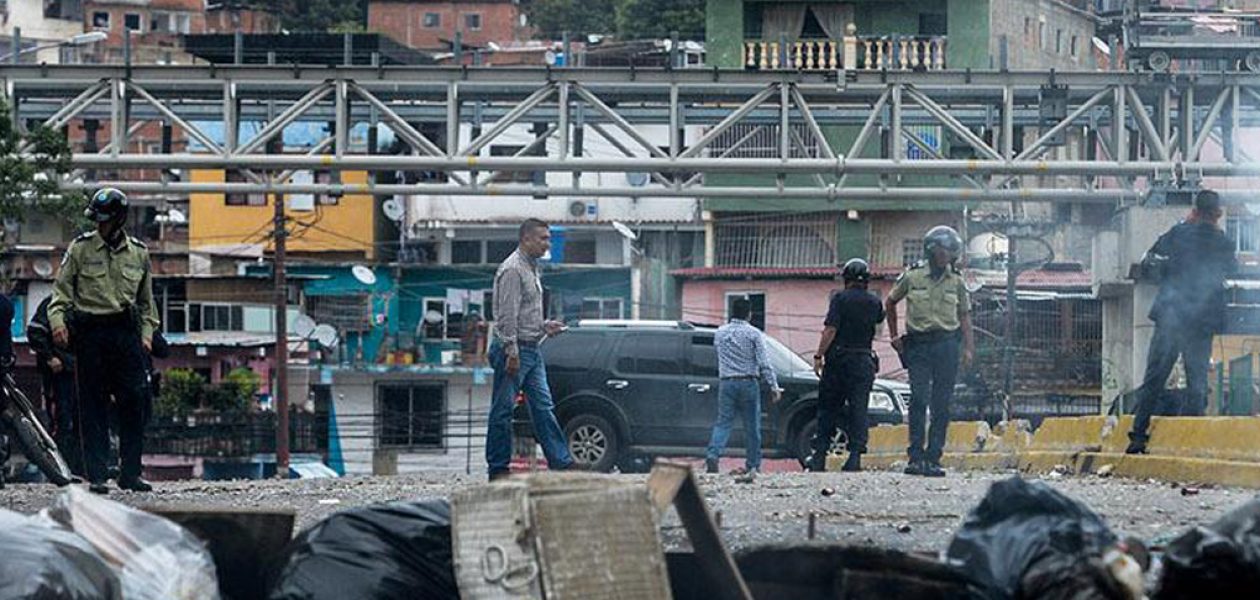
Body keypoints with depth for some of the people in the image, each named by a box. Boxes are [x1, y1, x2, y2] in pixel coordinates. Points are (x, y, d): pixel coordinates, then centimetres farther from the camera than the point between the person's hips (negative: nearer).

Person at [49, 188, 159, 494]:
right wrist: (57, 321, -12)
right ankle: (96, 475, 1)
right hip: (90, 331, -2)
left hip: (126, 331, 2)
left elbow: (145, 300, 19)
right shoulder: (80, 248, 2)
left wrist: (146, 333, 10)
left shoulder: (138, 253, 10)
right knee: (93, 404, -2)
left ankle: (130, 472, 5)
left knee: (135, 400, -3)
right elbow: (61, 289, 3)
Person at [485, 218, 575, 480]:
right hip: (514, 350, -10)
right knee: (503, 411, -3)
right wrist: (512, 352, -22)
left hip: (532, 350, 10)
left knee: (544, 407, 7)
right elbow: (507, 316, -19)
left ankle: (561, 463, 6)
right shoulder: (512, 270, -14)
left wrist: (544, 326, 12)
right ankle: (498, 469, 0)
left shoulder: (531, 269, 17)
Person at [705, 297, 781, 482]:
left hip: (726, 382, 3)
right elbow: (764, 363, -8)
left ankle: (712, 455, -20)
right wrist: (774, 386, -6)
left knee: (723, 422, 1)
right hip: (749, 382, -3)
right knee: (752, 425, 6)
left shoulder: (720, 333, 7)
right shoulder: (753, 334, -5)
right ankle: (753, 465, 10)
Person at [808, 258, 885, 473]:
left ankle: (819, 456, 6)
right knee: (859, 409, 1)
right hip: (864, 360, 2)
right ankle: (856, 454, -9)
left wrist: (819, 356, -11)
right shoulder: (874, 302, 6)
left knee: (828, 409, 6)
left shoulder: (840, 299, -7)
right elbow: (879, 321, 25)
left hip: (838, 359, -2)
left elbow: (831, 329, -13)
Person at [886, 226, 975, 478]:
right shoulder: (912, 277, 2)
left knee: (942, 405, 1)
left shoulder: (956, 281, 7)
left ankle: (933, 458, 5)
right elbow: (890, 303, 16)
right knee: (919, 399, -11)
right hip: (918, 345, -2)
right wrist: (894, 336, 13)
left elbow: (964, 316, 12)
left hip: (946, 345, 2)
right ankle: (915, 457, -11)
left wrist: (968, 347, 2)